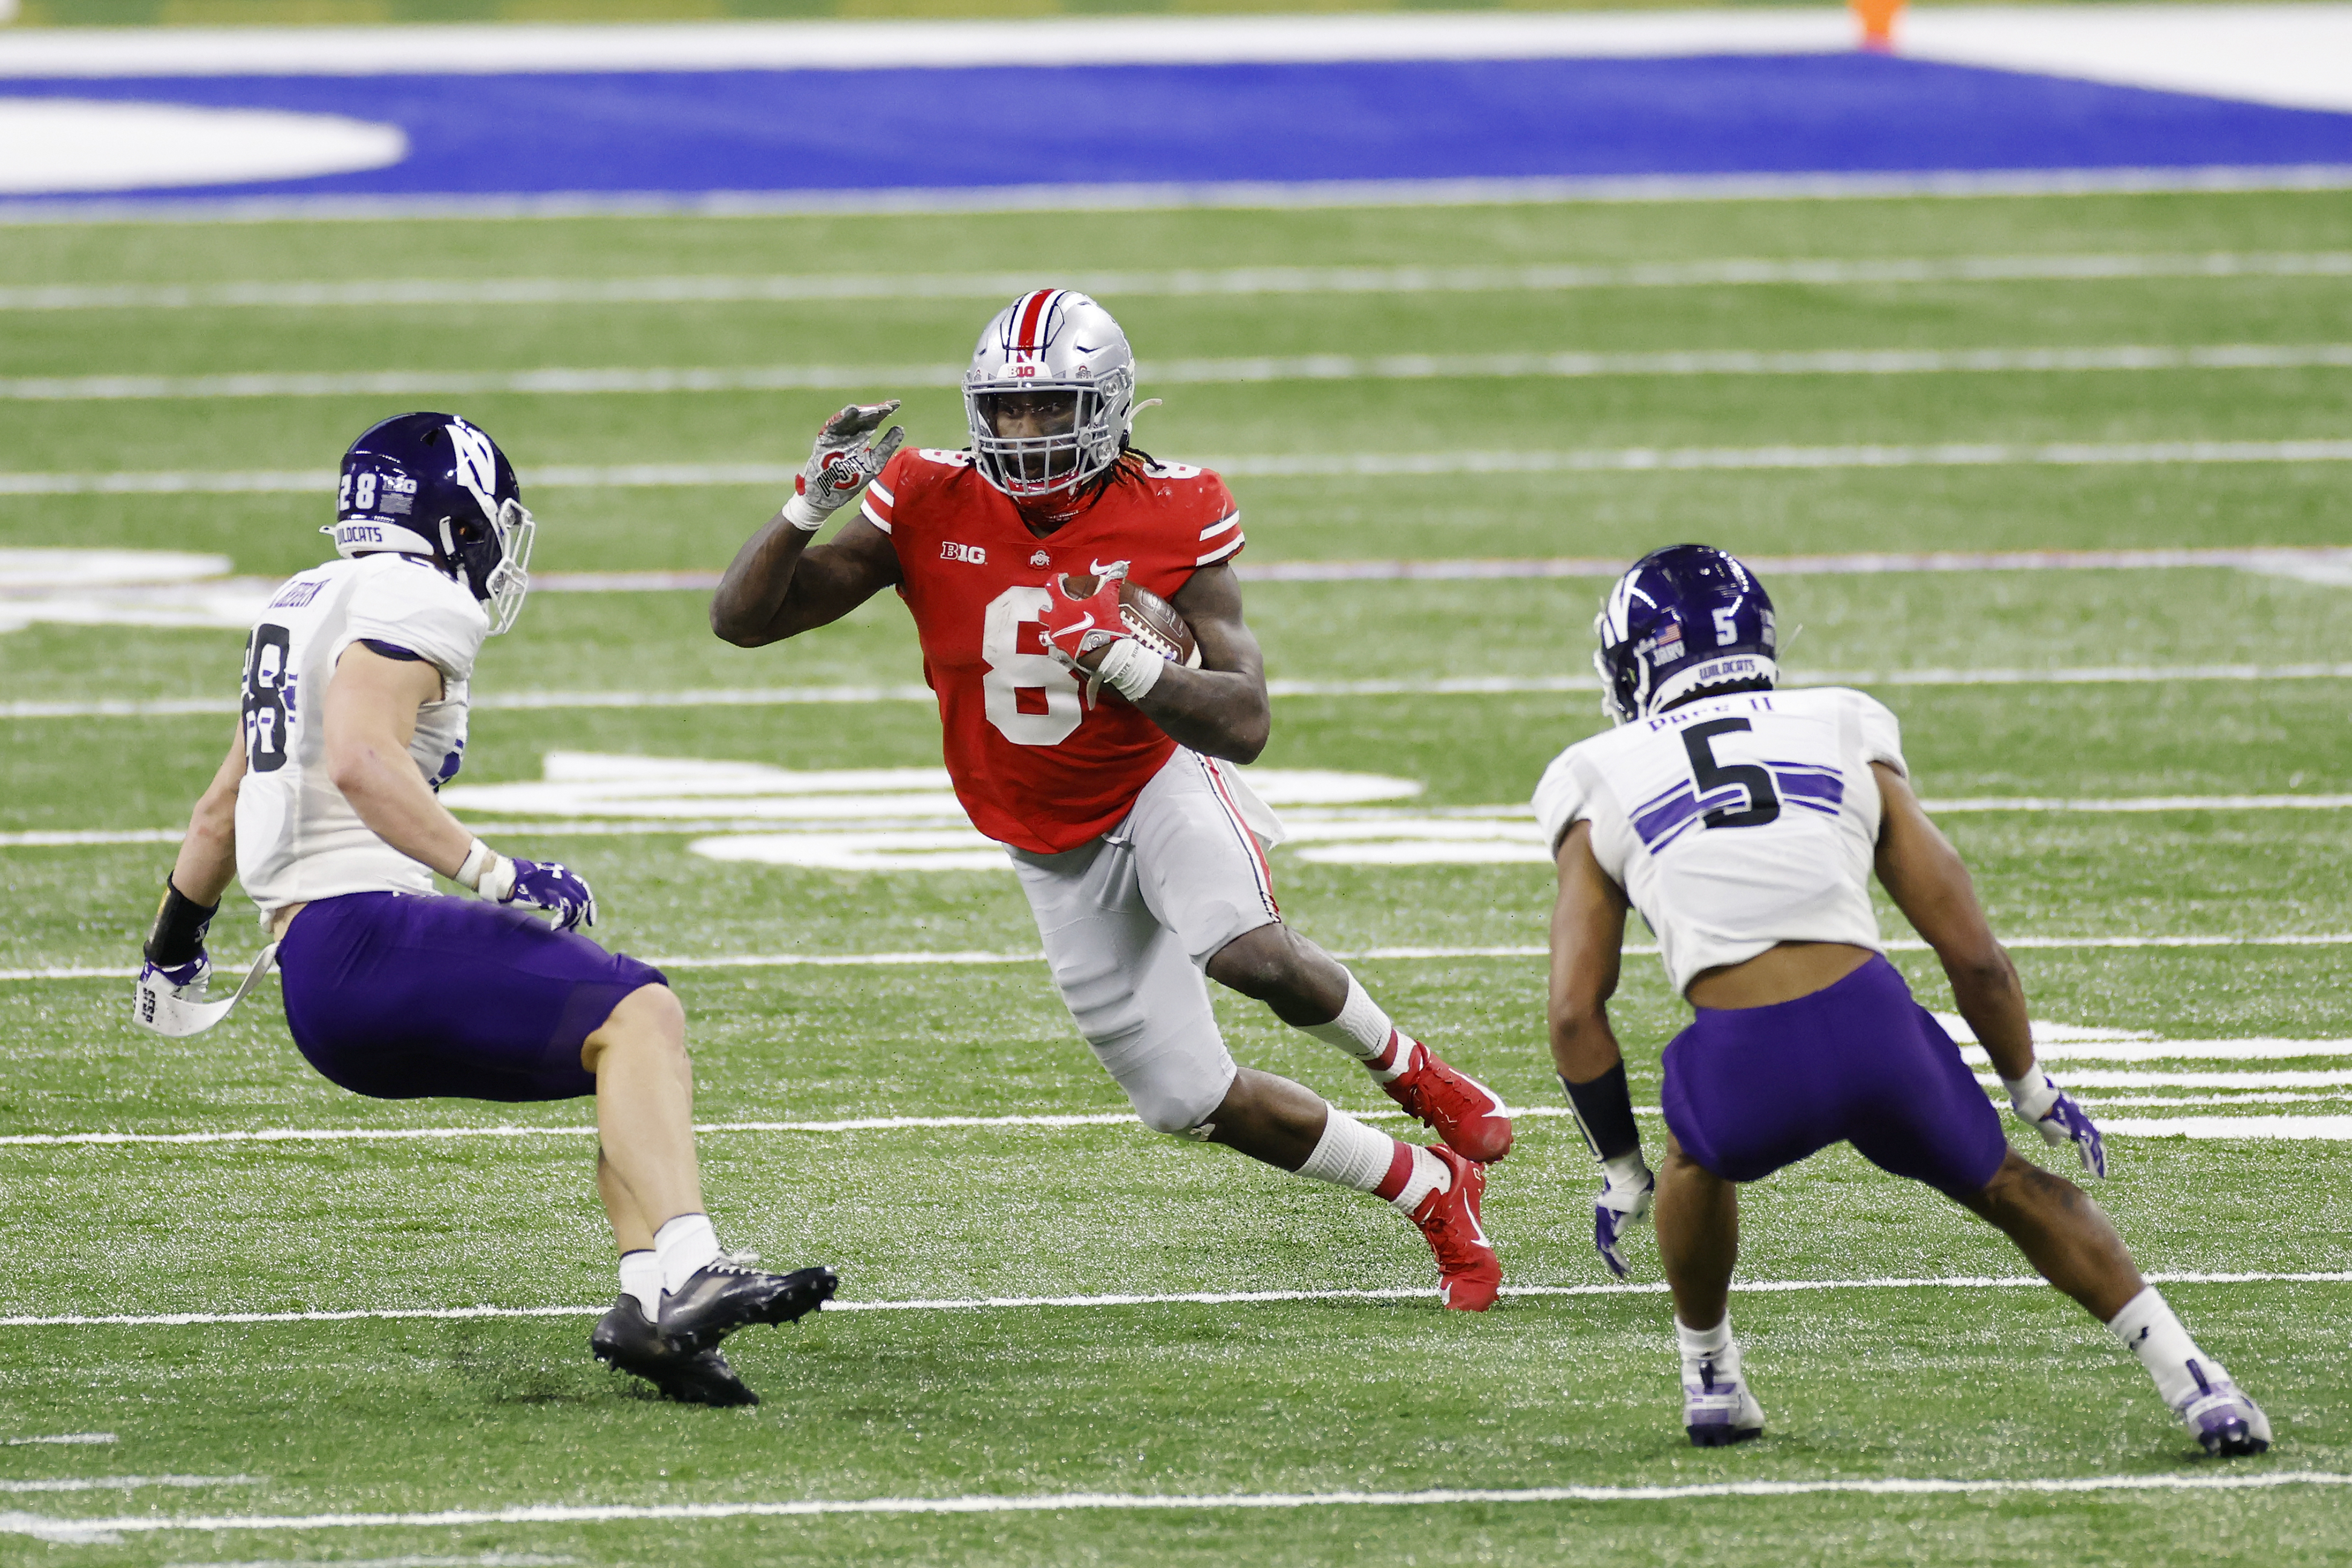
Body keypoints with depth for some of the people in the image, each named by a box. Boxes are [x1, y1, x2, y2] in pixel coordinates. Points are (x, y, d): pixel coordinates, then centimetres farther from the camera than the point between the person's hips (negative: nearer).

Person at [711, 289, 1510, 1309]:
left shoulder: (1171, 518, -18)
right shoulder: (930, 508, -13)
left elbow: (1244, 723, -22)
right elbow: (741, 618, -13)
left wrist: (1122, 661, -38)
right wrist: (813, 502, -29)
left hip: (1161, 778, -3)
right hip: (1059, 856, 3)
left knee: (1250, 955, -35)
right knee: (1193, 1101, 2)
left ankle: (1407, 1068, -4)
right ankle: (1437, 1197, 20)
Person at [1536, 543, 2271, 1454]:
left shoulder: (1603, 783, 19)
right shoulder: (1844, 739, 21)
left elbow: (1575, 1012, 15)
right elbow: (1973, 953, 19)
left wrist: (1620, 1168, 28)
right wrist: (2031, 1091, 33)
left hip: (1744, 1071, -1)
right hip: (1870, 1024, 1)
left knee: (1697, 1156, 36)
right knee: (2009, 1189, 25)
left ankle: (1709, 1380, 42)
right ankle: (2194, 1384, 19)